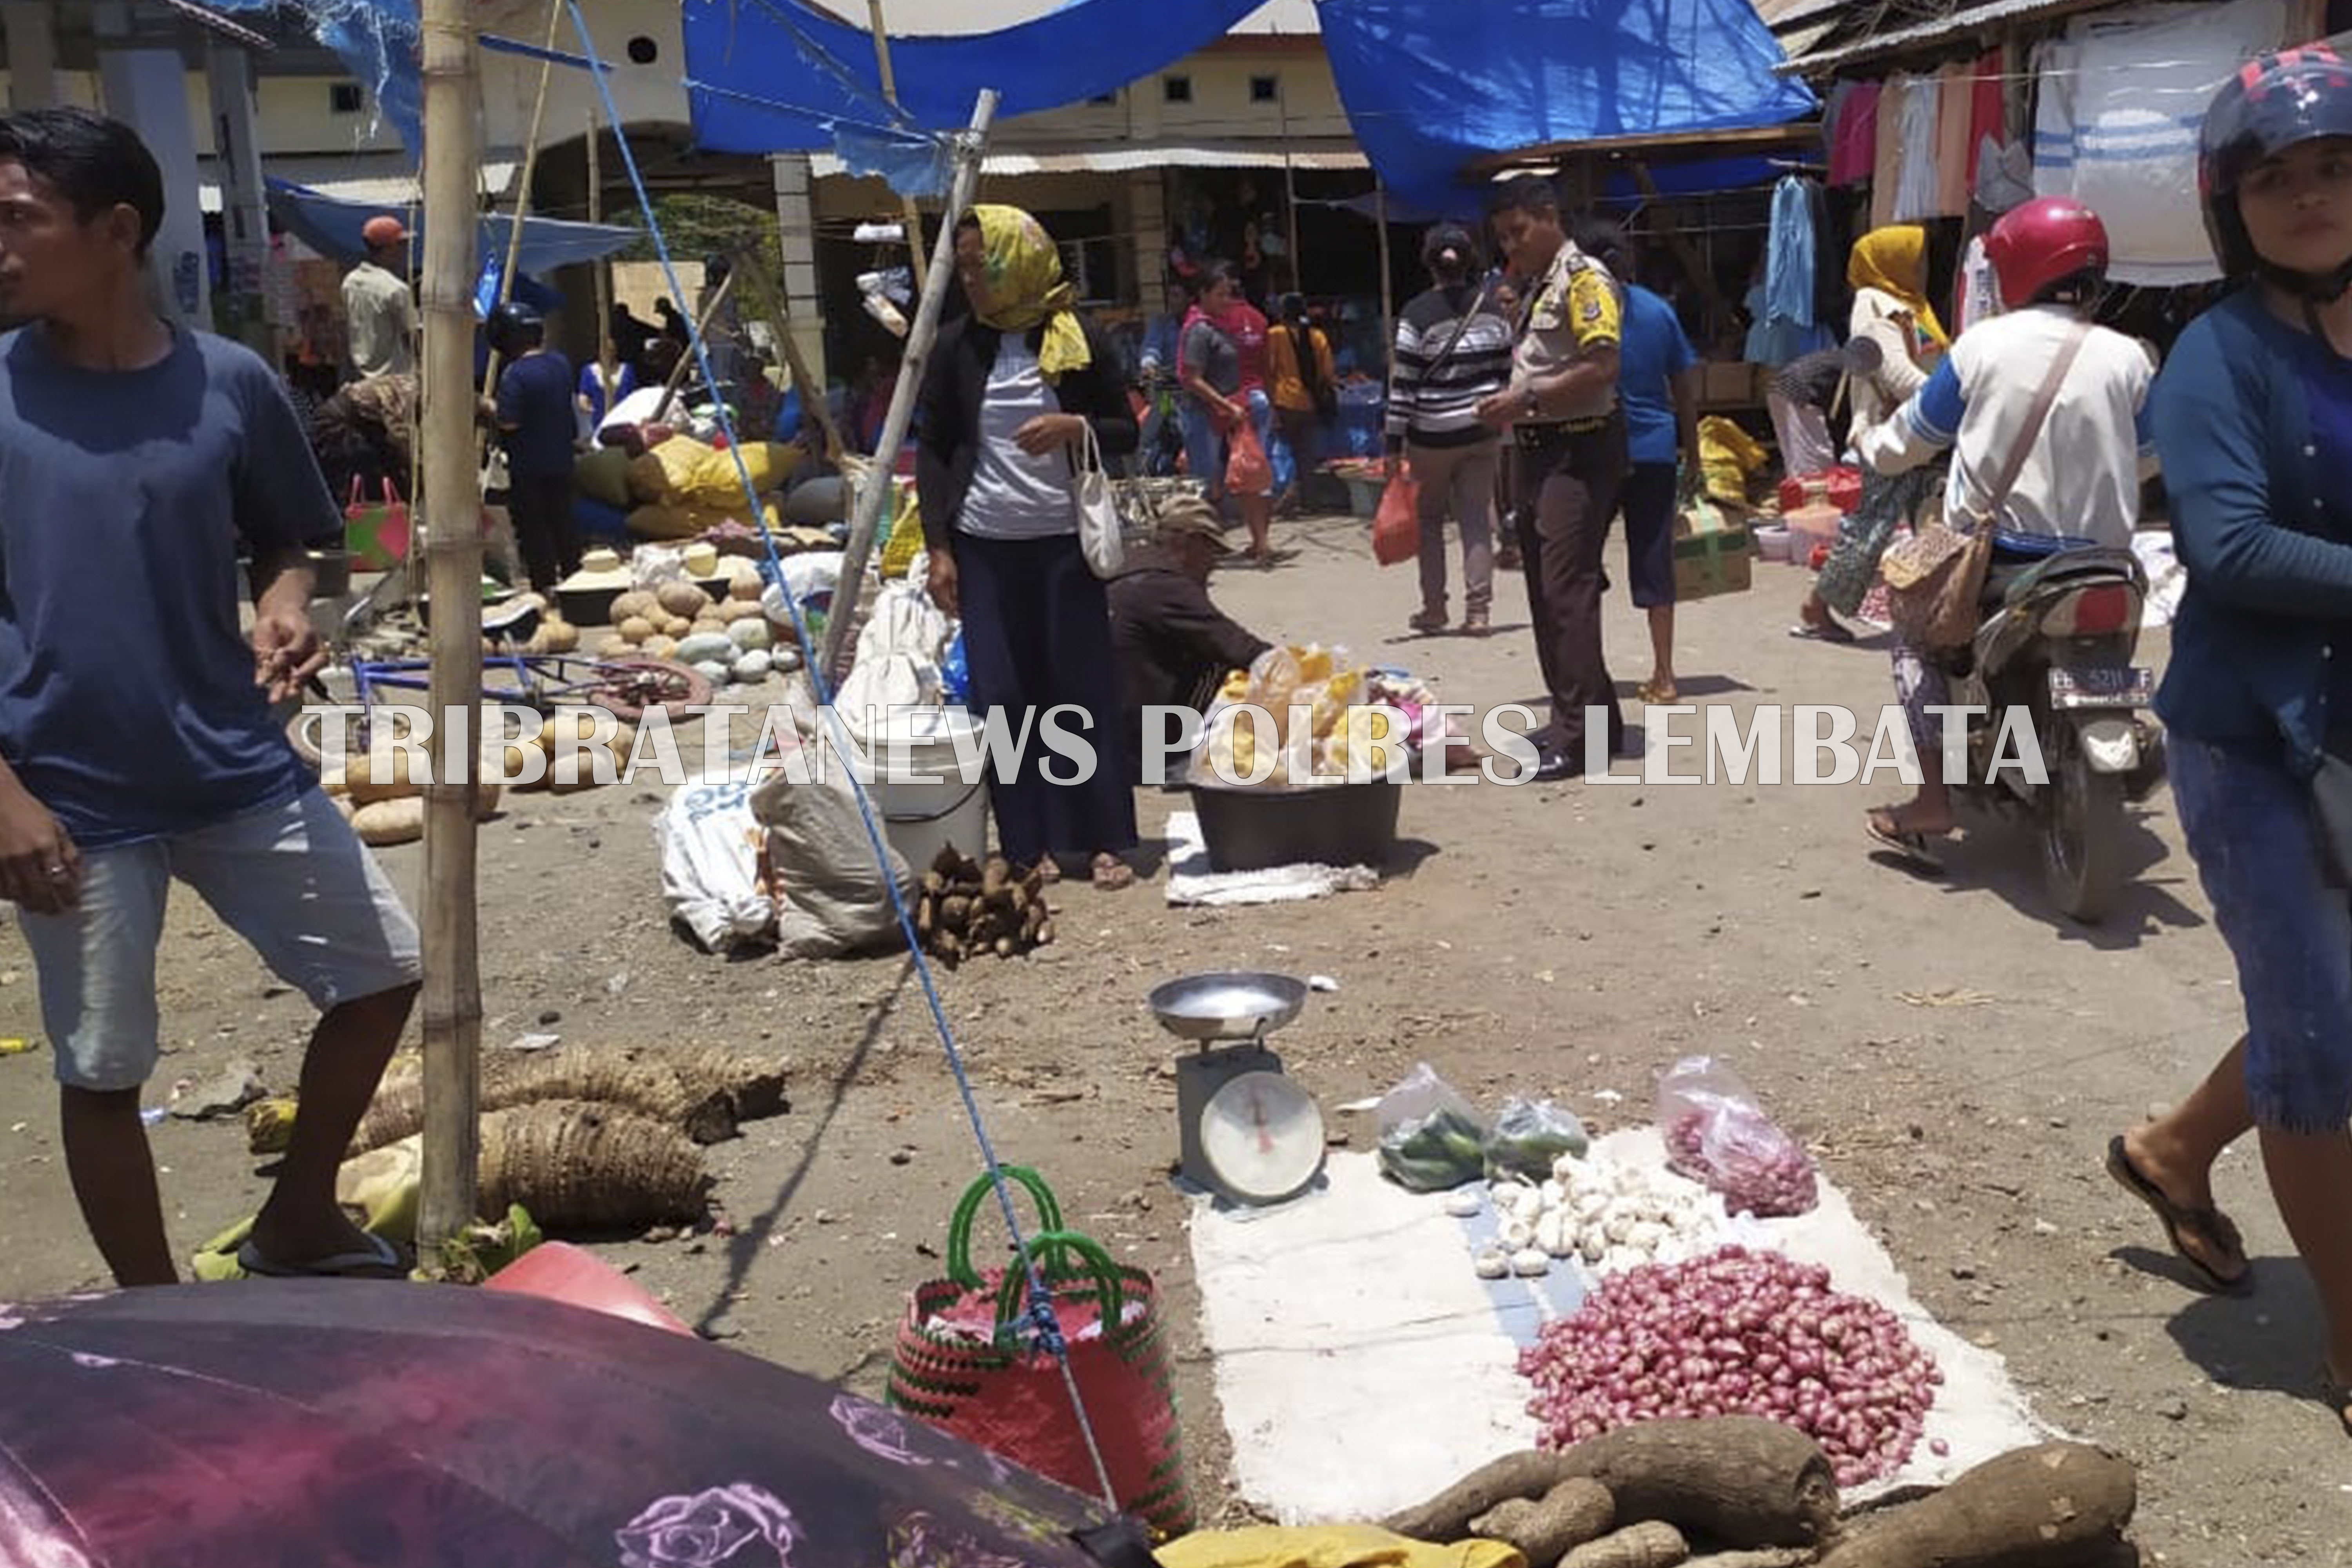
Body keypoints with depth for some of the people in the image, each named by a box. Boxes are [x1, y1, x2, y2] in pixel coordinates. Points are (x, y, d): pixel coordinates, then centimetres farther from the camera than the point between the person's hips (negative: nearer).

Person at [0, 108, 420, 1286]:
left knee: (383, 972, 9)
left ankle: (295, 1222, 32)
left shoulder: (229, 383, -3)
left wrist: (283, 605, -11)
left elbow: (284, 538, 12)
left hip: (237, 770, 3)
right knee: (101, 1072, 8)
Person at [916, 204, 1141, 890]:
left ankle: (1106, 839, 10)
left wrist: (1075, 427, -15)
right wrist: (938, 548, -1)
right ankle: (1033, 844, 12)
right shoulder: (957, 344, 4)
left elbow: (1126, 433, 6)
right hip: (984, 547, 2)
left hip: (1064, 542, -2)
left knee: (1085, 687, 1)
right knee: (1004, 696, 3)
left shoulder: (1078, 340, 0)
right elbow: (932, 448, 6)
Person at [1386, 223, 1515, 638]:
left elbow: (1403, 385, -11)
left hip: (1432, 437, -3)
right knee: (1477, 518, 5)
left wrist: (1394, 444, -7)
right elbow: (1507, 370, 8)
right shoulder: (1491, 307, 3)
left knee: (1429, 518, 11)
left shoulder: (1417, 313, -10)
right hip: (1483, 432, 3)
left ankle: (1434, 610, 14)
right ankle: (1478, 611, 3)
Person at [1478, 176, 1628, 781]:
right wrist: (1511, 405, 10)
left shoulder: (1584, 279, -11)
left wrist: (1527, 400, -20)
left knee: (1568, 590, -11)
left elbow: (1601, 368, -21)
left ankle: (1579, 734, -9)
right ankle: (1588, 714, 21)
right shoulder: (1538, 287, 18)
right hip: (1540, 452, 10)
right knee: (1547, 591, 12)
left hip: (1579, 452, -10)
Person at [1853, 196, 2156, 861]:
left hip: (1999, 559, -3)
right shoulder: (2126, 358, -1)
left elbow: (1912, 440, 5)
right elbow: (2149, 456, 13)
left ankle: (1934, 798, 4)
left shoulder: (1982, 346, -5)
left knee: (1918, 635, 18)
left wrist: (1867, 443, 27)